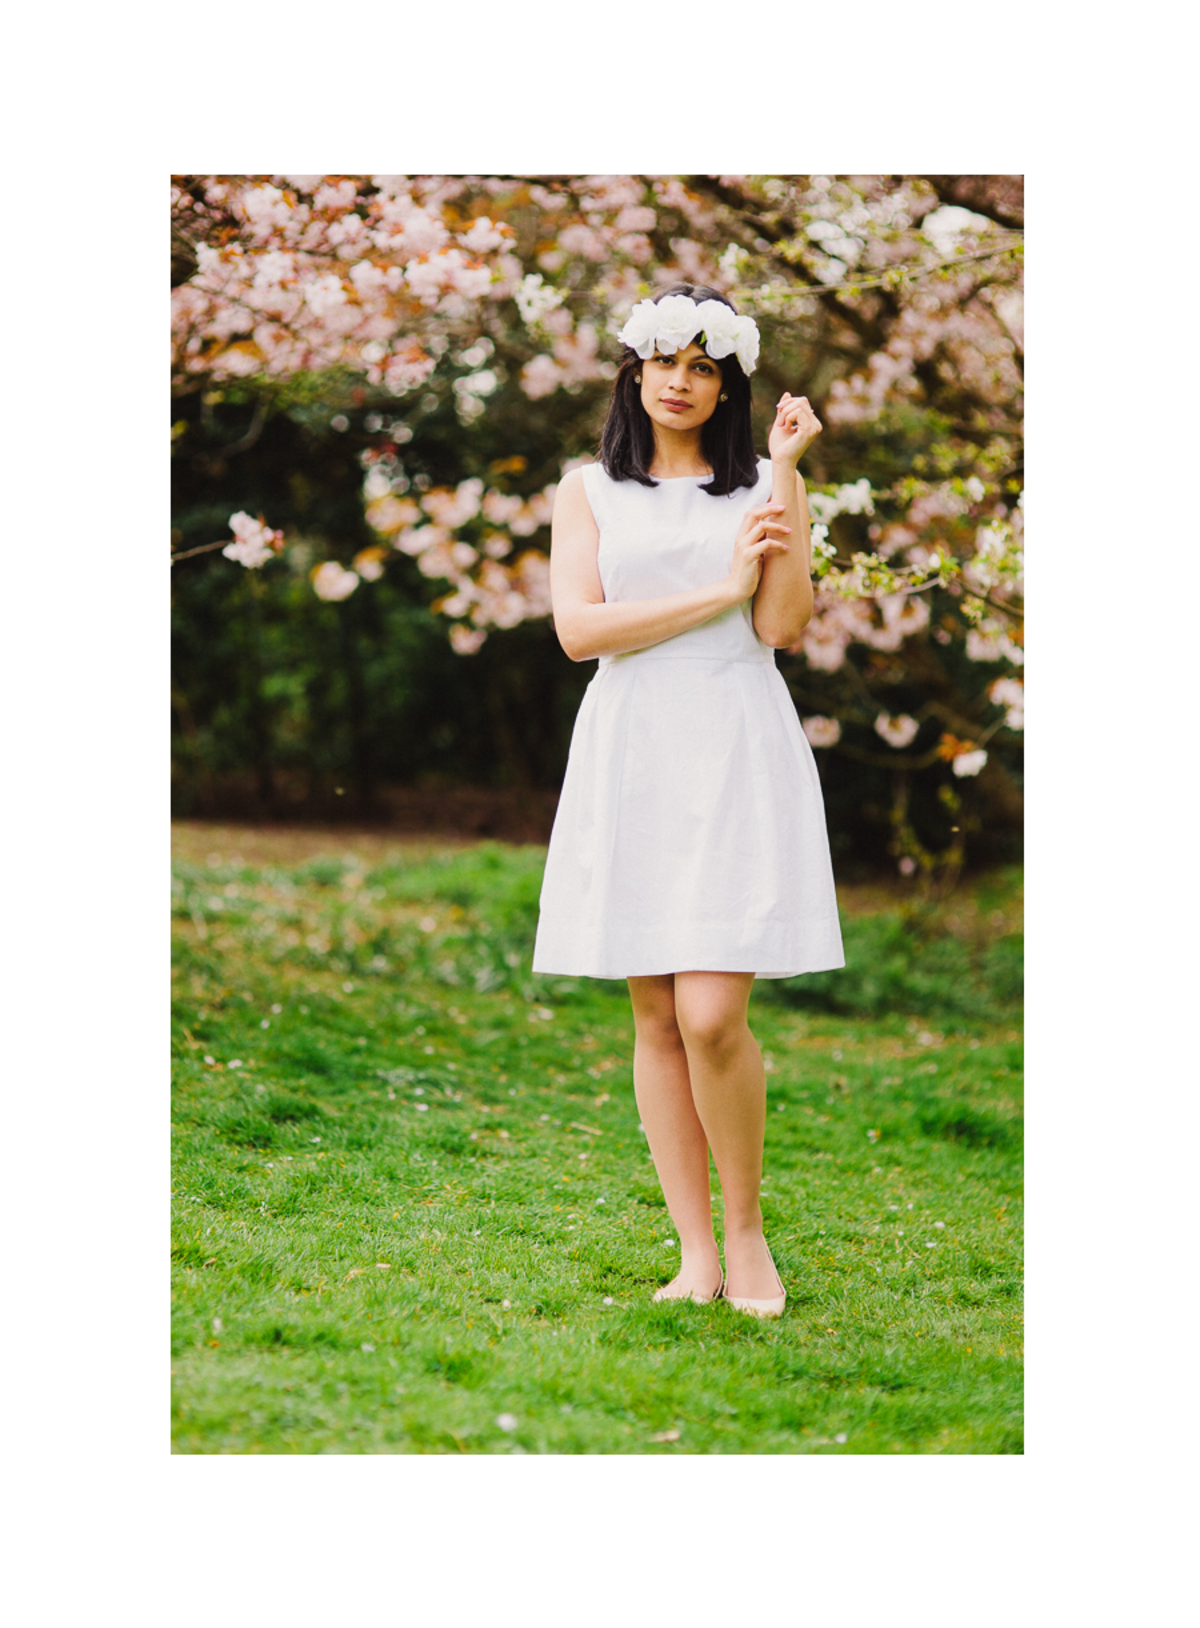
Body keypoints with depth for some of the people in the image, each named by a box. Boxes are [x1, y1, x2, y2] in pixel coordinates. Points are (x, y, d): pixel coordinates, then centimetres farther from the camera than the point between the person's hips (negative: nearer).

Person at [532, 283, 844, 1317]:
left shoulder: (761, 491, 11)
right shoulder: (590, 492, 12)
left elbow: (782, 626, -4)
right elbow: (578, 628, -3)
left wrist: (786, 474, -5)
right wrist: (719, 591, -8)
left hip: (736, 752, -2)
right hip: (630, 755, 2)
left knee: (712, 1016, -13)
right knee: (657, 1017, 2)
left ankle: (746, 1230, 7)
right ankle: (696, 1255, 8)